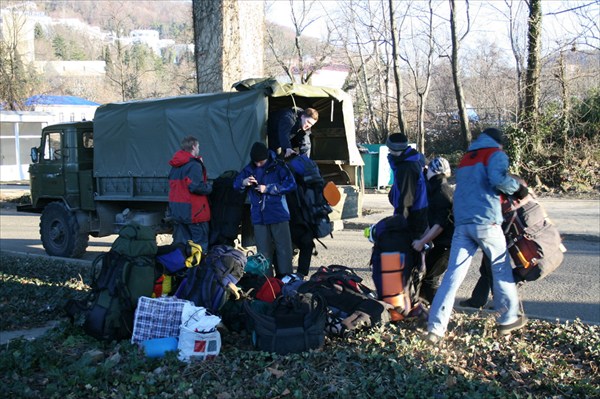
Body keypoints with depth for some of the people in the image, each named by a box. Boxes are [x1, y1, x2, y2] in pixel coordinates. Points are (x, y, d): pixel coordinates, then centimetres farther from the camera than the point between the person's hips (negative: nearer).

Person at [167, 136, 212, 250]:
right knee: (200, 242, -3)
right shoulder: (195, 165, -13)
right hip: (193, 211, -8)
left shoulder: (175, 166, 12)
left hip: (176, 210, 8)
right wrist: (209, 186, -5)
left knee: (180, 243, 13)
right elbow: (196, 187, -21)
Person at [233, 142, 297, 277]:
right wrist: (244, 182, -11)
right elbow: (236, 184, 13)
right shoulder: (249, 169, 7)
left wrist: (268, 188, -13)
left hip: (279, 215, -3)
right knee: (263, 251, 8)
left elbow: (291, 184, -12)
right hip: (259, 217, 3)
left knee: (283, 249, -1)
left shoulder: (278, 166, -5)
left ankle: (285, 277, 7)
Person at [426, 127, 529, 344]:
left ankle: (435, 328, -9)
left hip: (461, 223, 5)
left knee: (453, 274, 0)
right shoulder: (495, 154, 4)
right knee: (501, 269, 12)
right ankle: (508, 319, 22)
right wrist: (518, 188, 2)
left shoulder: (465, 158, 25)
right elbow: (499, 179, -14)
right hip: (486, 222, -5)